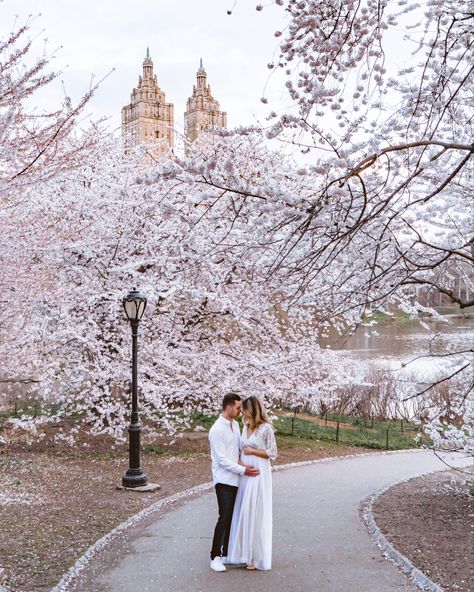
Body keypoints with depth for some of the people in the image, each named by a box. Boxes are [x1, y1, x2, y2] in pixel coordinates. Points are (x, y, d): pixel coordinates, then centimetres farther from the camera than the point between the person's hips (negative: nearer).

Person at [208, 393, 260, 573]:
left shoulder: (235, 425, 10)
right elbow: (222, 459, -18)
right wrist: (243, 470, -19)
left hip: (235, 479, 8)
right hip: (223, 480, -8)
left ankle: (227, 552, 23)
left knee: (232, 517, 12)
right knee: (224, 518, -9)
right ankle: (215, 556, -2)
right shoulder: (217, 430, -16)